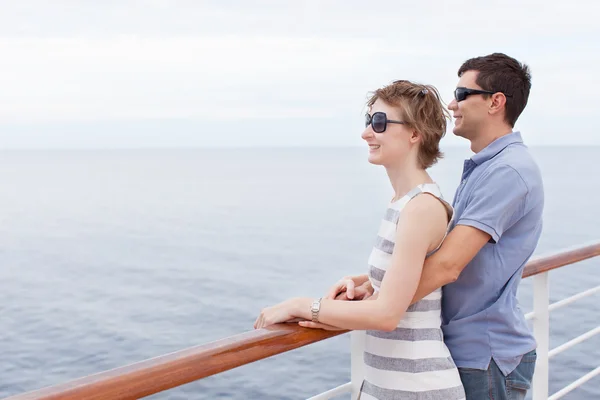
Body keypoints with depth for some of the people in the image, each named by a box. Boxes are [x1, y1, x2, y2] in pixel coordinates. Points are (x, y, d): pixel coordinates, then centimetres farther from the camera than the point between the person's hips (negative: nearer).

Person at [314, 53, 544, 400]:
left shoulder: (508, 170, -19)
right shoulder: (483, 167, 15)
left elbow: (446, 265, -28)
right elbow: (429, 251, 11)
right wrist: (370, 282, -3)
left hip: (488, 360, -9)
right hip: (468, 348, 9)